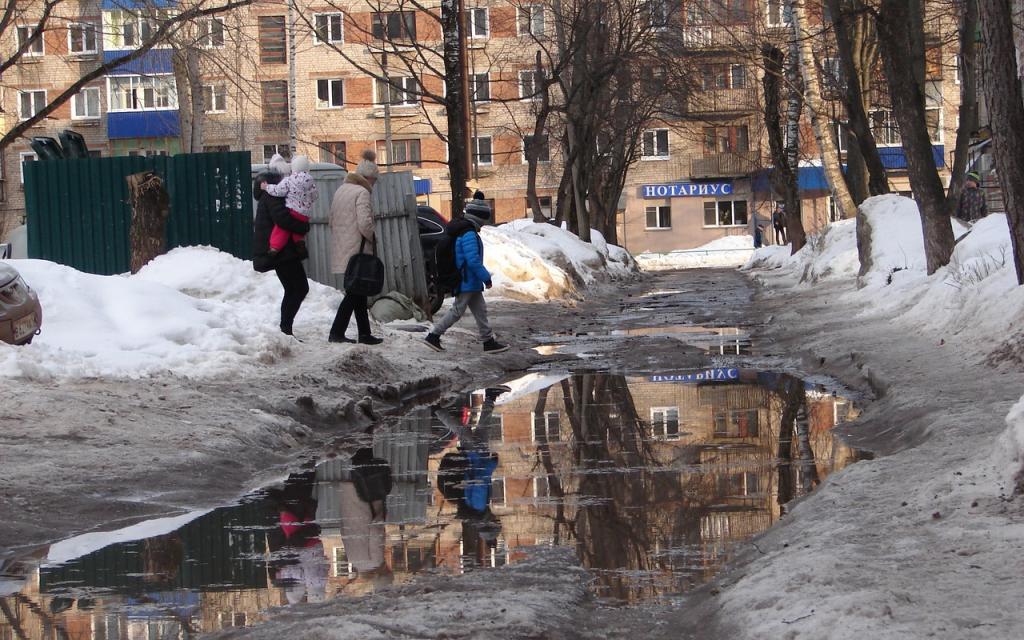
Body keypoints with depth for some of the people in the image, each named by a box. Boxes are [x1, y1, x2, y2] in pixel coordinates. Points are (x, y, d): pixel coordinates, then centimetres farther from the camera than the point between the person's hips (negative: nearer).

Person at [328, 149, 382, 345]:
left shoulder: (340, 190, 16)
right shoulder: (362, 193, -12)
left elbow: (332, 220, 18)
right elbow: (365, 224, -20)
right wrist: (373, 238, -4)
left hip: (342, 250, 9)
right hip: (357, 251, -9)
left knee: (358, 292, 13)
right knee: (355, 292, -5)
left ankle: (365, 334, 16)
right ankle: (336, 332, -9)